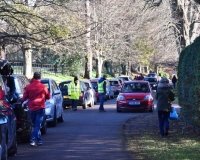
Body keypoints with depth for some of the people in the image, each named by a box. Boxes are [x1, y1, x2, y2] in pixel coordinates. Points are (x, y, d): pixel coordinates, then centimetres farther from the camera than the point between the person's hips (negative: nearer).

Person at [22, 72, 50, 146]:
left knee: (35, 125, 16)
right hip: (40, 108, -2)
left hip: (31, 109, 2)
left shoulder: (28, 87, -4)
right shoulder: (43, 87, -6)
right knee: (37, 125, -3)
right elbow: (48, 97, 6)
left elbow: (24, 98, 1)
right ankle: (33, 140, -17)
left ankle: (39, 140, 20)